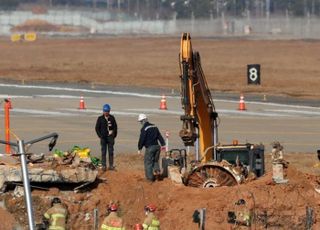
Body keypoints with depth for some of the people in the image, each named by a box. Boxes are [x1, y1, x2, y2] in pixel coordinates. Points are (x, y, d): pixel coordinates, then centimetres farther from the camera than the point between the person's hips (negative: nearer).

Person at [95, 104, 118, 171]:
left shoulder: (112, 118, 4)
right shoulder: (100, 119, 0)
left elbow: (115, 127, 10)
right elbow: (97, 128, 3)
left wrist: (114, 135, 3)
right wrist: (100, 136, -5)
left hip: (110, 137, 1)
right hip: (103, 138, -1)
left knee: (111, 152, 4)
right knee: (103, 152, -2)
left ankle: (111, 165, 9)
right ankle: (104, 165, 1)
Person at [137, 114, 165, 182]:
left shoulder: (144, 129, -10)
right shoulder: (154, 127, 12)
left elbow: (142, 139, -11)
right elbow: (159, 136, 17)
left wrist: (139, 148, -2)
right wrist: (163, 144, 22)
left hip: (150, 147, -7)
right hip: (157, 146, 7)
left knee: (148, 162, 4)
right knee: (155, 160, 21)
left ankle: (150, 177, 4)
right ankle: (157, 170, -2)